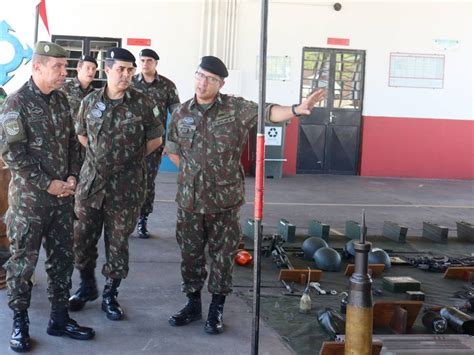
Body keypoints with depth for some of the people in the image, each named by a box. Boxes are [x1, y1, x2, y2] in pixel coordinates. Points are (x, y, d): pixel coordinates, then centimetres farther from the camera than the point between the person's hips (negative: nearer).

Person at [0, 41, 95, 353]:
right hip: (29, 198, -6)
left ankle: (60, 318, 23)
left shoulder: (61, 99, 7)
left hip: (62, 196, 6)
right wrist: (48, 184, -15)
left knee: (62, 257, 11)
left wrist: (72, 177, -1)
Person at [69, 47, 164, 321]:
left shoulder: (142, 104, -6)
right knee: (83, 238, 9)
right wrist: (100, 155, 11)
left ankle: (110, 295, 22)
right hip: (91, 181, 2)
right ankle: (87, 286, 31)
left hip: (126, 186, -2)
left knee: (118, 242, 7)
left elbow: (156, 139, 3)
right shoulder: (90, 101, 2)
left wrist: (131, 157, 5)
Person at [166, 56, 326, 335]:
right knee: (191, 254, 12)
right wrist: (191, 172, 7)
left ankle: (217, 311, 20)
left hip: (224, 200, -3)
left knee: (223, 256, 6)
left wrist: (296, 110, -39)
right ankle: (193, 305, 29)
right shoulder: (181, 113, 4)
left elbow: (267, 113, -22)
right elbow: (172, 150, 17)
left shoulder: (236, 108, -6)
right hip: (189, 200, 3)